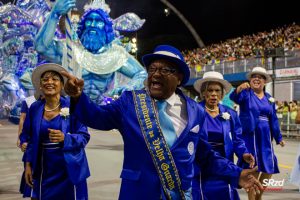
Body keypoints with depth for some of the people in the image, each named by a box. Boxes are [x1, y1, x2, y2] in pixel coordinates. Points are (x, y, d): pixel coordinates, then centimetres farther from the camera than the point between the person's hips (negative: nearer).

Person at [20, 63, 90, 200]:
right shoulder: (35, 108, 2)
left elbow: (84, 137, -8)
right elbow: (28, 138, 9)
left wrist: (64, 138, -25)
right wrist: (28, 164, 4)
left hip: (69, 169, -3)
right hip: (44, 170, 3)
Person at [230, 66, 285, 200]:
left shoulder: (269, 98, 12)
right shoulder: (246, 93, -3)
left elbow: (273, 119, 16)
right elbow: (234, 97, -25)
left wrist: (278, 137, 16)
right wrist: (239, 89, -48)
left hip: (265, 136, 5)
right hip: (249, 135, -5)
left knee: (268, 168, 9)